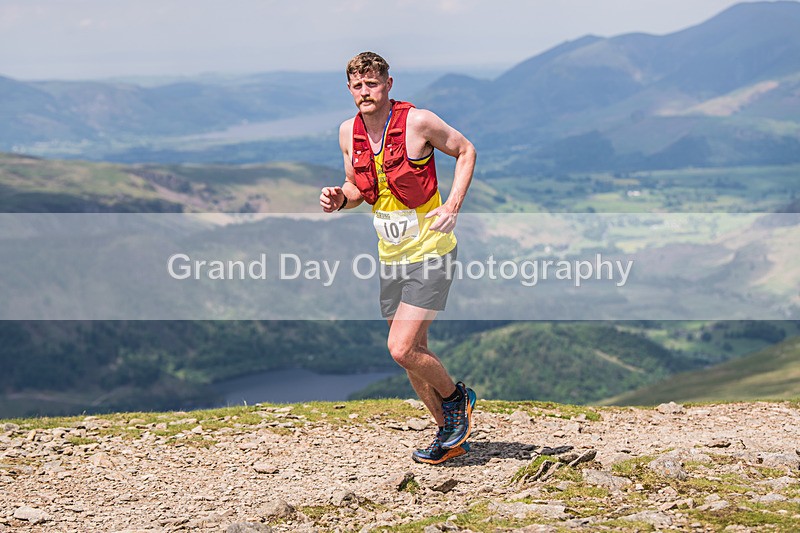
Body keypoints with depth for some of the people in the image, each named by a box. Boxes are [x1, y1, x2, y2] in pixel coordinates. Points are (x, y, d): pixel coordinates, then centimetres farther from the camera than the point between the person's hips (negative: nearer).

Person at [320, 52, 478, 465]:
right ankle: (450, 434, 28)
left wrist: (452, 206, -13)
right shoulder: (349, 132, 2)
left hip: (430, 251, -6)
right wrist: (340, 198, -7)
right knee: (413, 354, 11)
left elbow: (466, 151, -1)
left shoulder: (418, 122, -14)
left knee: (402, 349, -15)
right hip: (391, 256, 7)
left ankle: (456, 397, 14)